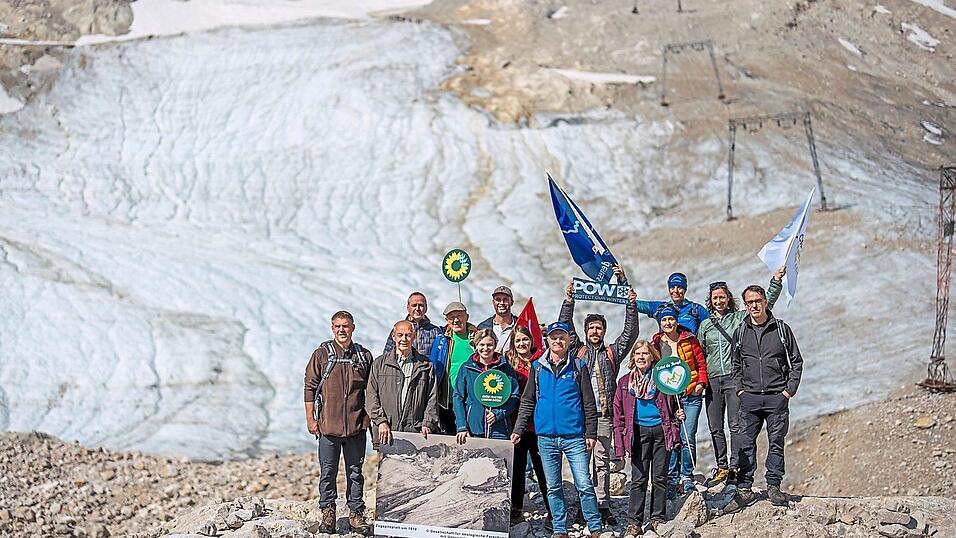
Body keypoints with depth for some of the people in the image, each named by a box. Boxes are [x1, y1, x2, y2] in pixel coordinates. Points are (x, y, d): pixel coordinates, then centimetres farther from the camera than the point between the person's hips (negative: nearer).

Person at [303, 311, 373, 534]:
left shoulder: (364, 356, 7)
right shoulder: (321, 355, 2)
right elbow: (310, 388, 3)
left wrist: (368, 419, 6)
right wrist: (311, 419, -2)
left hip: (356, 425, 1)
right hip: (328, 425, -1)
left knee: (355, 472, 7)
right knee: (328, 472, 3)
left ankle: (356, 513, 13)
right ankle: (327, 512, 12)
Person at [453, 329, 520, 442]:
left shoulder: (506, 368, 6)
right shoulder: (466, 368, 8)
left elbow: (514, 397, 5)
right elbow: (458, 397, 5)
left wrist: (498, 413, -11)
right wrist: (462, 427, -5)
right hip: (473, 430, 1)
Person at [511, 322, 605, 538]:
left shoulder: (578, 366, 3)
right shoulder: (537, 367, 9)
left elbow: (589, 404, 3)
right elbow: (527, 402, 12)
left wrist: (591, 433, -3)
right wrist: (518, 430, 5)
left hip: (574, 436, -2)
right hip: (546, 437, 3)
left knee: (584, 484, -6)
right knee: (553, 487, 8)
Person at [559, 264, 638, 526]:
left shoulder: (612, 353, 15)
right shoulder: (578, 350, 14)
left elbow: (630, 332, 9)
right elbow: (565, 326, 6)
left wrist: (631, 304, 0)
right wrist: (569, 301, -4)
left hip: (603, 415, 0)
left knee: (602, 461, 0)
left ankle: (603, 506, 1)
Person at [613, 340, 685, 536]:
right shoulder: (625, 382, 6)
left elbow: (673, 405, 17)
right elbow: (619, 415, 7)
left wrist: (678, 415, -5)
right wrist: (619, 444, 2)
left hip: (662, 430, 0)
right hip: (639, 431, 0)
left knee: (660, 477, 6)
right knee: (638, 479, -1)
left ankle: (657, 518, 16)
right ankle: (634, 522, 3)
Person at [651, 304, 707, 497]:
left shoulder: (689, 340, 2)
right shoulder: (656, 344, 6)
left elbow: (701, 362, 8)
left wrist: (701, 382, -4)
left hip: (691, 395, -1)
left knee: (688, 437, -3)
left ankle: (687, 477, 8)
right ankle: (672, 479, 5)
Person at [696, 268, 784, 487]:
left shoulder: (740, 318, 7)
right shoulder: (705, 325, 16)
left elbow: (765, 303, 3)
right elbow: (699, 355, 19)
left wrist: (776, 281, -7)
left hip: (734, 378, -4)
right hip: (712, 379, 4)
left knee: (735, 425, -9)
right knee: (715, 428, 5)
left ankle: (735, 467, -8)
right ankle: (721, 467, 12)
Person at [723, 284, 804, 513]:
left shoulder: (781, 329, 3)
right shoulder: (740, 332, 8)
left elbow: (796, 361, 6)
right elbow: (736, 365, 17)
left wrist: (789, 390, -2)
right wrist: (739, 389, 5)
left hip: (777, 397, -1)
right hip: (749, 397, 1)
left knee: (776, 442, 2)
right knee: (746, 443, -1)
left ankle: (774, 486, 12)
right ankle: (744, 489, 3)